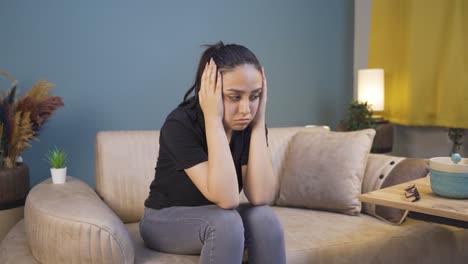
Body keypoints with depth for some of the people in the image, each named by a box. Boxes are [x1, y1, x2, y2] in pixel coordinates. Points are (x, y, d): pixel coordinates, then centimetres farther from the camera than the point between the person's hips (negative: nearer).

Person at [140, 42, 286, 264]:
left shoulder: (248, 125, -13)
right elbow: (226, 198, -37)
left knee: (263, 217, -26)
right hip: (166, 221, -4)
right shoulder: (180, 124, -27)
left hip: (215, 220, 4)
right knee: (226, 221, -33)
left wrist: (259, 121, -27)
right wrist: (213, 118, -37)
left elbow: (260, 197, -25)